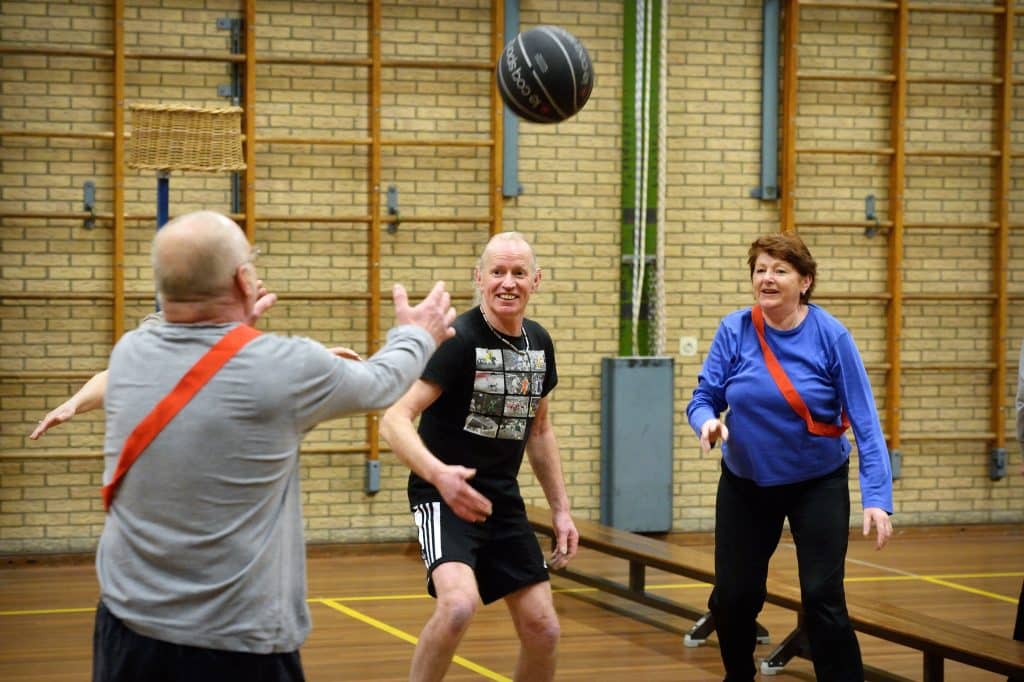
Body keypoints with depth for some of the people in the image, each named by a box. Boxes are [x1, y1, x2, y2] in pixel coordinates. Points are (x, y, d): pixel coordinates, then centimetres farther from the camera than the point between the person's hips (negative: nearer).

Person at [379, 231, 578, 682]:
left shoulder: (539, 343, 5)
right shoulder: (458, 340, -17)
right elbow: (394, 421, -24)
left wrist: (560, 508, 16)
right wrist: (438, 473, -41)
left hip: (503, 500, 7)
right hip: (446, 497, -7)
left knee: (543, 630, 5)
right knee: (459, 604, -31)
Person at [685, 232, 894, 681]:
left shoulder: (831, 336, -15)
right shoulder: (733, 331, -10)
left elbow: (865, 422, -16)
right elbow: (703, 399, -6)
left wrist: (876, 497, -24)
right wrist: (708, 421, -30)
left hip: (818, 484, -2)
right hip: (745, 483, 2)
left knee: (823, 599, -12)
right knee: (733, 597, 8)